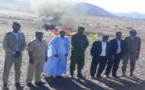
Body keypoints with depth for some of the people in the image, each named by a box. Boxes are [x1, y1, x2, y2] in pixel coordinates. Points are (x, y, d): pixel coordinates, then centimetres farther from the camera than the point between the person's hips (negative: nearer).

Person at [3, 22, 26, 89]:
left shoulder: (22, 35, 4)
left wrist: (20, 52, -8)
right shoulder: (8, 35, -8)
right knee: (7, 69, 2)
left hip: (19, 55, 4)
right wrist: (13, 53, -16)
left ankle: (17, 83, 24)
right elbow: (5, 46, -9)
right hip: (10, 55, -4)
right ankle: (5, 84, 14)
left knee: (18, 69, 11)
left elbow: (24, 44, 9)